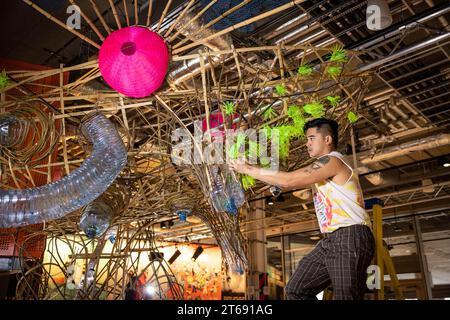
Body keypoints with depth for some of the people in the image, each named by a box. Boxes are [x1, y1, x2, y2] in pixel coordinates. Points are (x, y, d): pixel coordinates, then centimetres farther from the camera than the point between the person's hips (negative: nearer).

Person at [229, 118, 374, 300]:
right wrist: (250, 168, 9)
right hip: (331, 239, 10)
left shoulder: (332, 161, -11)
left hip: (350, 237, -10)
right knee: (295, 290, 7)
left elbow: (287, 181, -17)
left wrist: (248, 170, -9)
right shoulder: (321, 166, 20)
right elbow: (290, 180, 14)